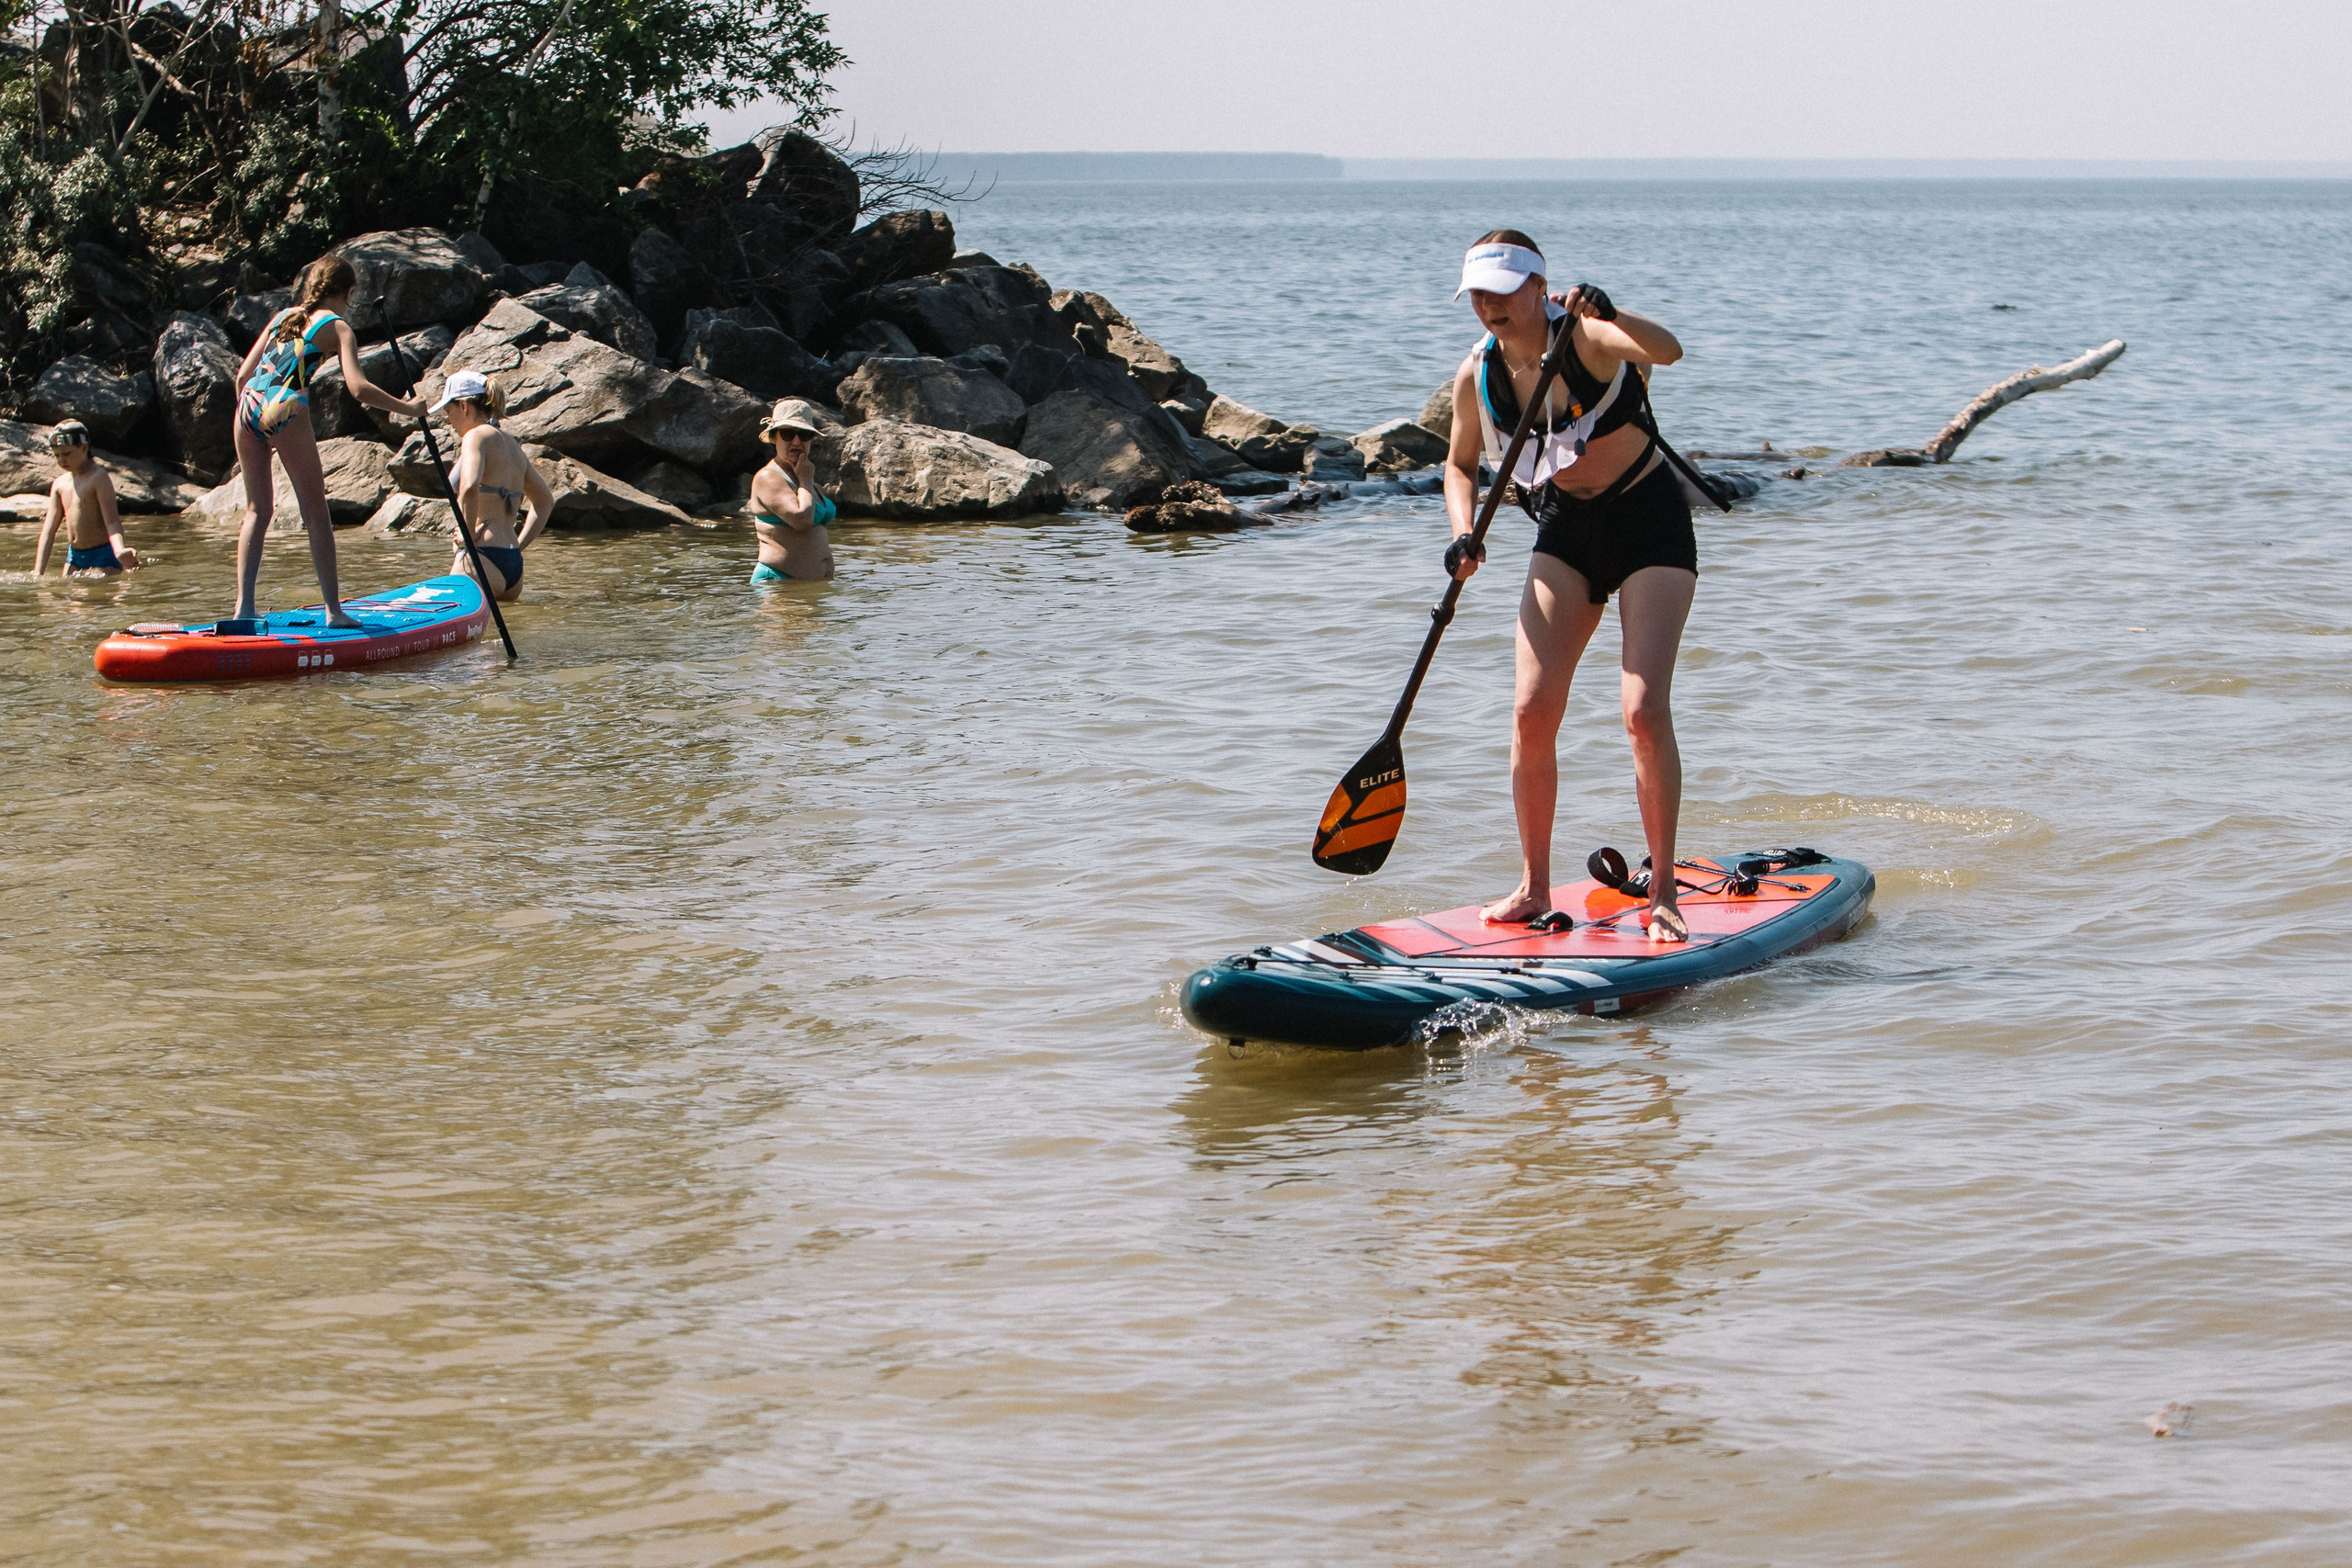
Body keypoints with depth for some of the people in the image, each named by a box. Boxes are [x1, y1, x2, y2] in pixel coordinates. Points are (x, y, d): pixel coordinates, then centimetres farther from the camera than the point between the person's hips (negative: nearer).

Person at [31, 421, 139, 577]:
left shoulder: (99, 477, -10)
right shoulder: (60, 484, 10)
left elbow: (111, 520, -20)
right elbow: (48, 530, 11)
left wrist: (119, 551, -40)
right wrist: (37, 573, 5)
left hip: (103, 558, -7)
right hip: (74, 557, 7)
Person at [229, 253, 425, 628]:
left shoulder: (282, 317, 24)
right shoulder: (337, 327, 8)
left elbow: (243, 374, 21)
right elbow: (358, 387, -6)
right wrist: (407, 408, 5)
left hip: (248, 406, 5)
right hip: (286, 411, -5)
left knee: (257, 510, 13)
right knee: (316, 514, 3)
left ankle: (244, 605, 6)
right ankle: (333, 609, 2)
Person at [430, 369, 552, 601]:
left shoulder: (476, 436, -5)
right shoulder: (513, 445, 20)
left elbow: (470, 488, -24)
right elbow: (545, 500, 30)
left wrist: (469, 536, -12)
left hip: (482, 559, -9)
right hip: (514, 565, 9)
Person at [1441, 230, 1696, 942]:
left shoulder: (1585, 334, -20)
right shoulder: (1478, 376, -5)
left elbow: (1667, 350, -40)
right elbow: (1461, 464, 11)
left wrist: (1612, 315, -59)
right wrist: (1464, 533, -7)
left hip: (1650, 525, -5)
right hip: (1566, 533, 5)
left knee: (1644, 709, -15)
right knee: (1532, 710, -6)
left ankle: (1663, 890, -4)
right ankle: (1534, 886, 7)